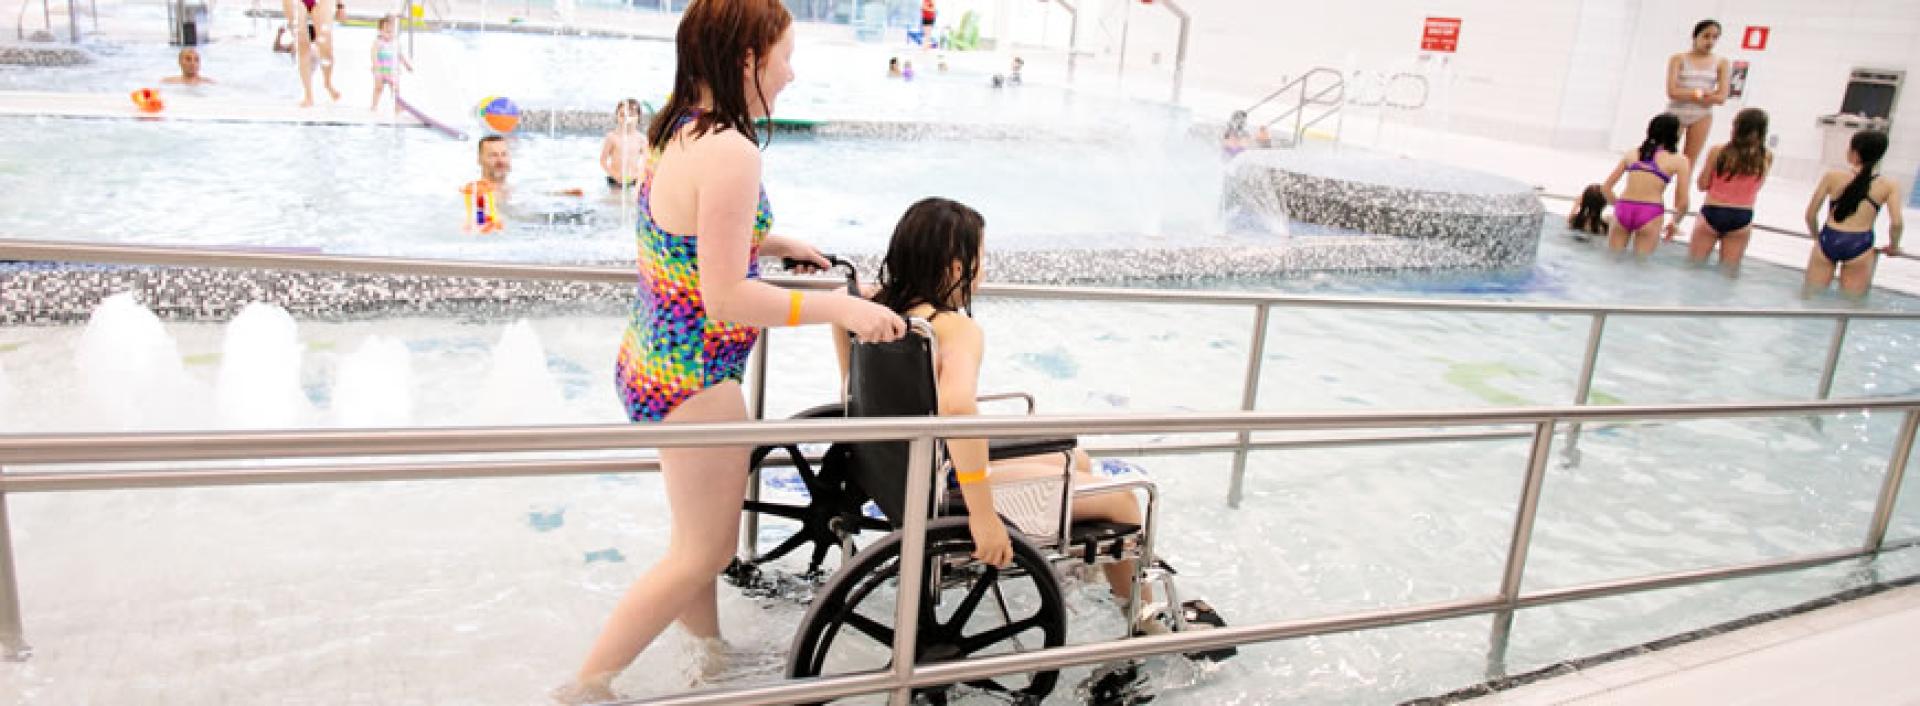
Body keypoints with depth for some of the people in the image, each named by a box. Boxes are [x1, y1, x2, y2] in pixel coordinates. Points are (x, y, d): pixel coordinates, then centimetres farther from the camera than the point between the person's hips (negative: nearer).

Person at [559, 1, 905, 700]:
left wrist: (773, 243, 20)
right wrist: (841, 307, -20)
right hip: (693, 382, -10)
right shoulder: (731, 153, -24)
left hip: (649, 365, 10)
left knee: (702, 536, 25)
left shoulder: (675, 132, 5)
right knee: (702, 553, 8)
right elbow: (727, 298, -25)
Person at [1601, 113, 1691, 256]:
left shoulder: (1632, 153, 15)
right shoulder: (1680, 161, 6)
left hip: (1622, 210, 3)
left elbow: (1606, 187, 16)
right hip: (1650, 214, -3)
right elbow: (1682, 203, 4)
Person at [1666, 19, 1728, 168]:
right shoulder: (1679, 59, -4)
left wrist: (1686, 95, -11)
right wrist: (1699, 93, -15)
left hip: (1702, 117, 2)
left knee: (1688, 167, 6)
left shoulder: (1720, 63, 1)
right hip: (1675, 114, -2)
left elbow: (1721, 97, -8)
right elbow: (1672, 92, -14)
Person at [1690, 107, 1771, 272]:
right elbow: (1755, 186, 11)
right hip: (1742, 218, 2)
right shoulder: (1766, 157, -3)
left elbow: (1703, 185, 0)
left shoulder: (1718, 151, -8)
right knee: (1728, 272, 11)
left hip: (1712, 214, -2)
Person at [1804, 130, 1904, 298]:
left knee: (1811, 297, 15)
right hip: (1859, 245, 0)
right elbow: (1896, 224, -7)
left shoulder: (1833, 176, 1)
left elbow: (1810, 214, 3)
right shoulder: (1889, 186, 2)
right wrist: (1893, 247, 13)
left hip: (1828, 241, 0)